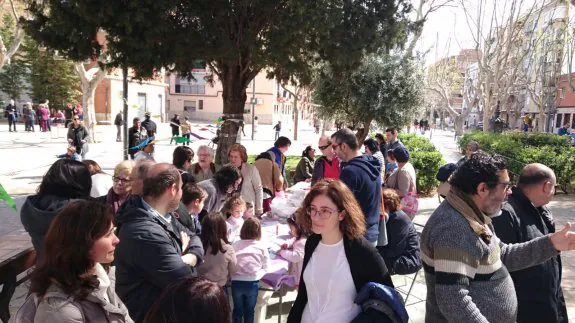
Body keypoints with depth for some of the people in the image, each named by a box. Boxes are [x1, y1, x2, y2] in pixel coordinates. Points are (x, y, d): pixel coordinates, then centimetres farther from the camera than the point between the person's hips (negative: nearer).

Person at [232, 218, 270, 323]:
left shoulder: (235, 244, 2)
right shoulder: (262, 246, 3)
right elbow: (265, 267, 6)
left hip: (236, 282, 0)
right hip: (252, 283, 0)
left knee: (237, 310, 20)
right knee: (249, 310, 19)